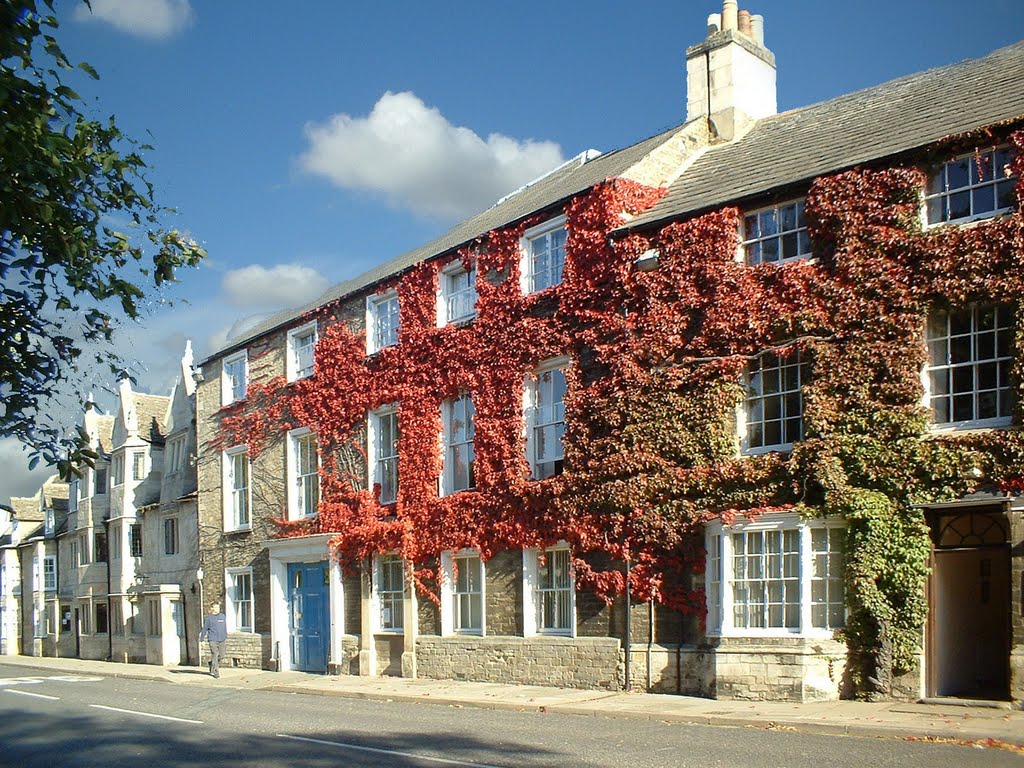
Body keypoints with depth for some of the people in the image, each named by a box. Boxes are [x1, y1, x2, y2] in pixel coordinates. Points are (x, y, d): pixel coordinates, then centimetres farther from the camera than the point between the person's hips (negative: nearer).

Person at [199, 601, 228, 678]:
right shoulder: (209, 618, -3)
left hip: (222, 640, 4)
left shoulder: (223, 616, 8)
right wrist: (201, 640, 1)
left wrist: (226, 637, 17)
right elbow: (204, 629, 1)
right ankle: (215, 672, -2)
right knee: (215, 656, -9)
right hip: (213, 640, -4)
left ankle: (212, 665, 31)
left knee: (221, 656, 6)